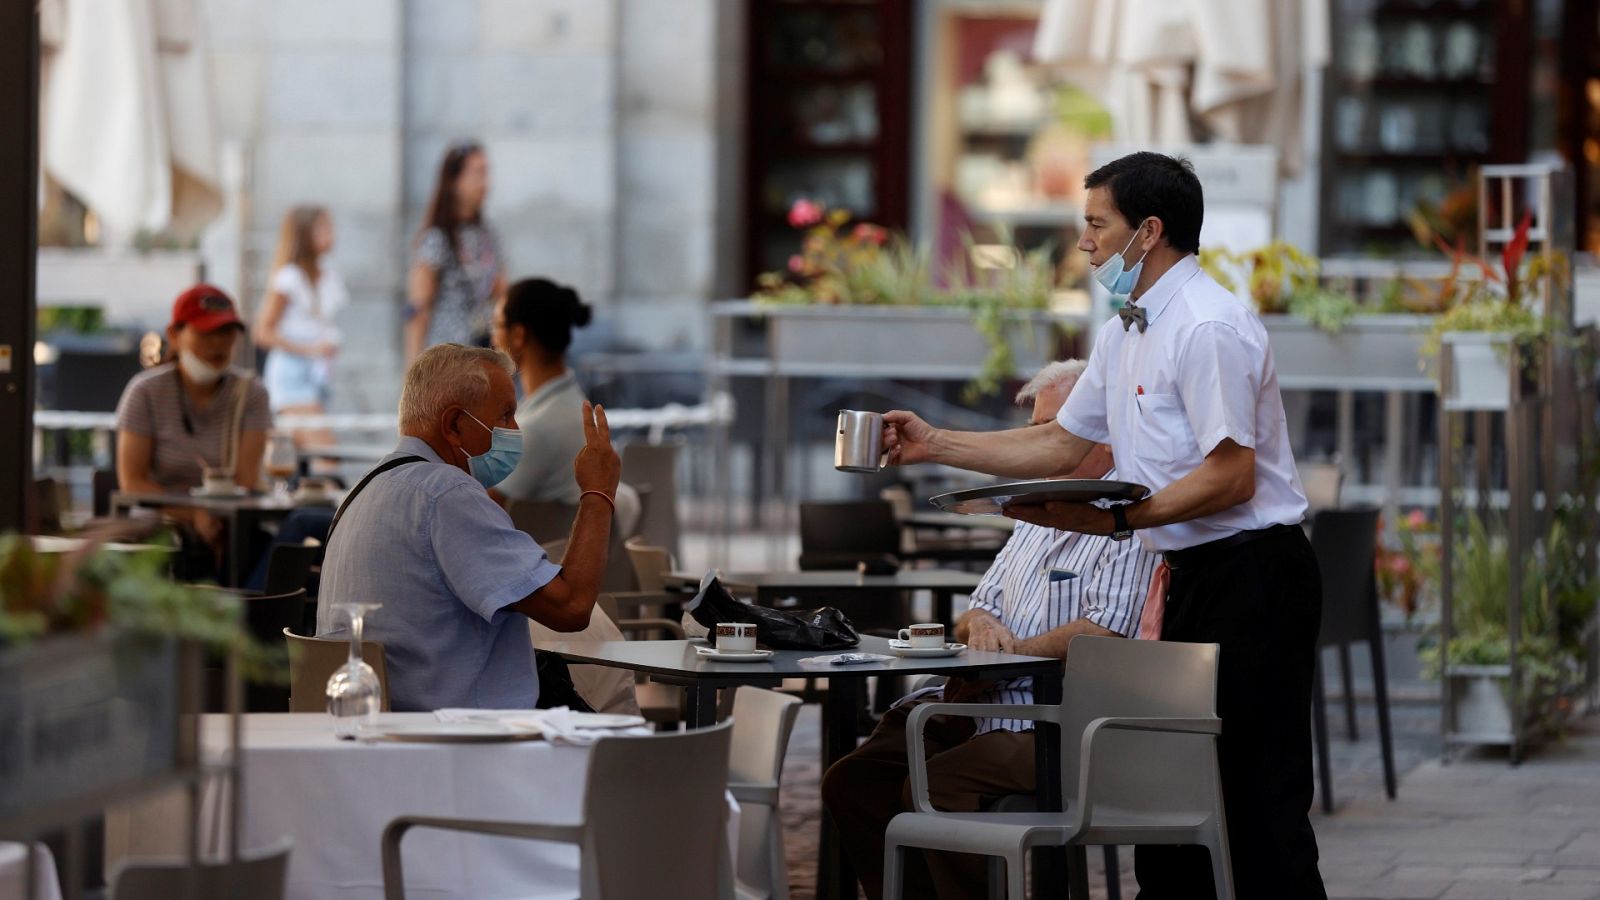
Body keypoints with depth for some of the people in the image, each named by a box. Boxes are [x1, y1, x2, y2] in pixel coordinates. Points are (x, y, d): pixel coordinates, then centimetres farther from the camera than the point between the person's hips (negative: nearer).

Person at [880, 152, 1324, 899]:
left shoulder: (1208, 327, -17)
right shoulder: (1124, 333, 15)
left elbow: (1231, 477, -22)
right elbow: (1062, 444, 21)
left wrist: (1117, 518, -25)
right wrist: (936, 445, 16)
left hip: (1250, 576, -10)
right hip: (1191, 573, 10)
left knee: (1257, 797, -10)